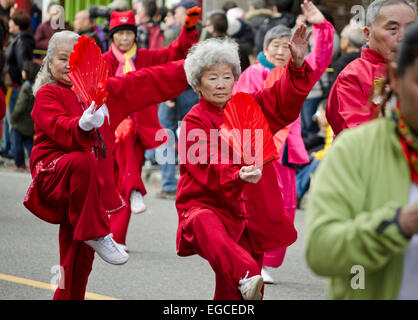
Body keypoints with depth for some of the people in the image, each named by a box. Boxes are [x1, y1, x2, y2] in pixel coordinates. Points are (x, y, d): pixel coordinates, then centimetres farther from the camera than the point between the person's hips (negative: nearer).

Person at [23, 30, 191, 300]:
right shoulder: (47, 95, -2)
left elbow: (145, 83, 18)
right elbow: (59, 129, -21)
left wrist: (188, 68, 15)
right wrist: (83, 124, -42)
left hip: (93, 183, 5)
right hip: (53, 174, -5)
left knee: (79, 258, 1)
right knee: (82, 162, -39)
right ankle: (96, 235, -31)